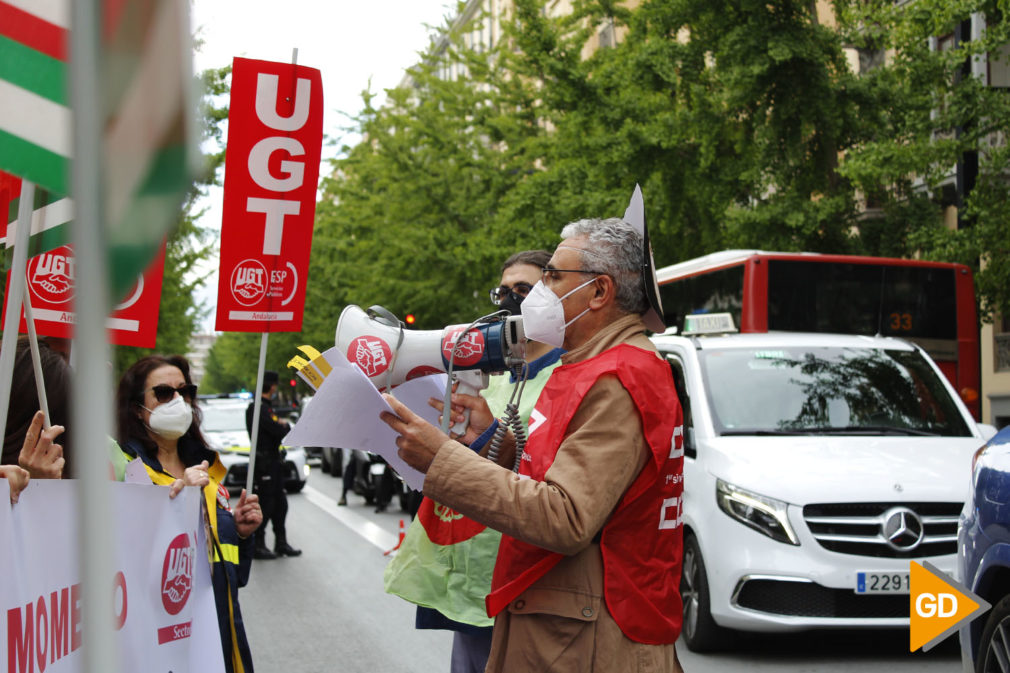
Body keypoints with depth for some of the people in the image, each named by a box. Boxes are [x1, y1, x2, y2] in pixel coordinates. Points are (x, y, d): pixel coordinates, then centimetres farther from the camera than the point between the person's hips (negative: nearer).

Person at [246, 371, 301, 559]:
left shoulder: (265, 407, 16)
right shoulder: (258, 408, -17)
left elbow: (279, 428, 15)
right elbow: (279, 431, -23)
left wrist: (282, 425, -5)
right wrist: (286, 425, -3)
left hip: (274, 462, 10)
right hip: (264, 464, -10)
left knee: (280, 504, 14)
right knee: (264, 506, -4)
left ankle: (281, 543, 22)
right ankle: (257, 546, 3)